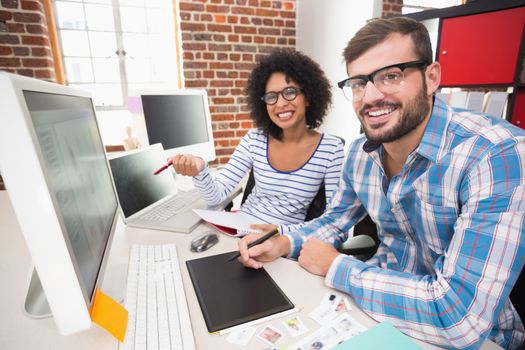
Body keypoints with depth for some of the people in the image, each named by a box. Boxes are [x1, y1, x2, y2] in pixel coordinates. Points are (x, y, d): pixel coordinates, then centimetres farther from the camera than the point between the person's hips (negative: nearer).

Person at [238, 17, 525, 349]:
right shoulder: (360, 152, -6)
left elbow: (461, 317, -32)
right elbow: (335, 219, 8)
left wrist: (335, 266, -20)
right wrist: (286, 243, -12)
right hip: (383, 292, 5)